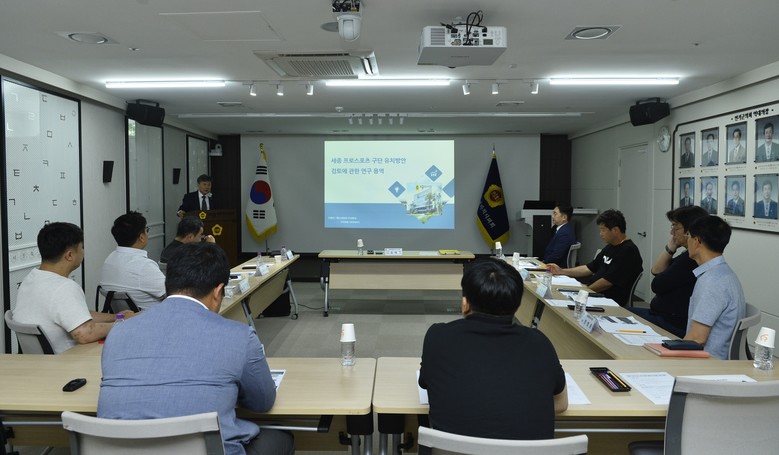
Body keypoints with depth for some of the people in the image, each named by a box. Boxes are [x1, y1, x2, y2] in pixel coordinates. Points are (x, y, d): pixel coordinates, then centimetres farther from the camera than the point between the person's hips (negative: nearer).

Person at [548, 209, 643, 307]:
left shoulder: (628, 251, -15)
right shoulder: (610, 247, 16)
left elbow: (607, 282, -20)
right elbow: (590, 268, 22)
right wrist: (562, 271, 13)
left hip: (609, 299, -9)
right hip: (593, 291, 9)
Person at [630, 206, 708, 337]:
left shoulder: (691, 259, -22)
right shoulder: (689, 255, 11)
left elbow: (657, 286, -17)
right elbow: (656, 271, 13)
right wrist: (671, 247, 2)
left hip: (674, 325, -11)